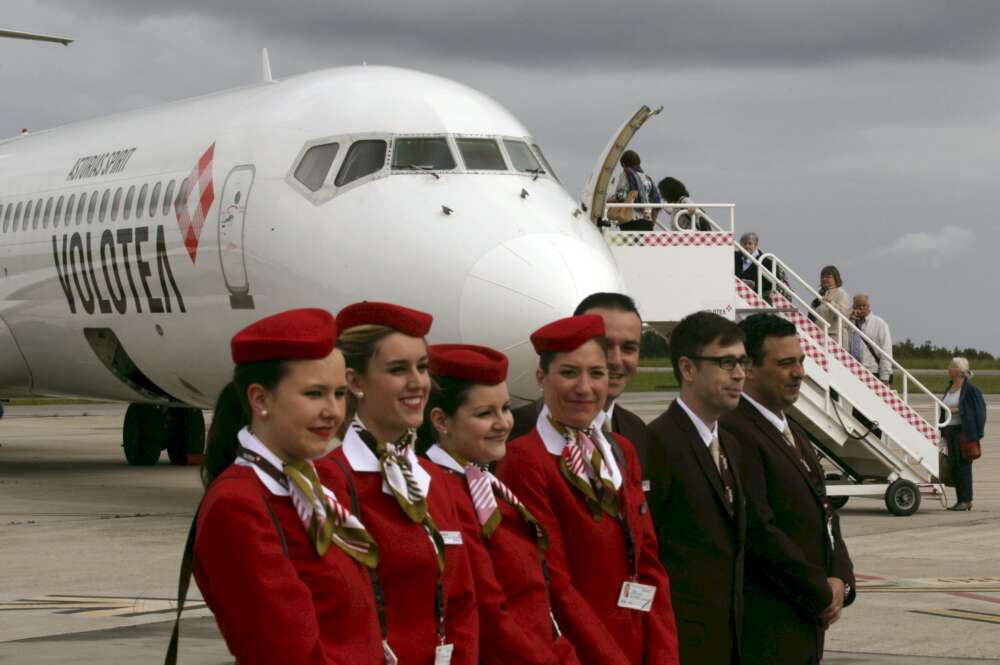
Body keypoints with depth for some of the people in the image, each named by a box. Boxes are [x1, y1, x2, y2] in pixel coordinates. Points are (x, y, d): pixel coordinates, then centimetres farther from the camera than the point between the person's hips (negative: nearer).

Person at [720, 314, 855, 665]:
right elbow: (759, 529, -20)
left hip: (806, 625, 9)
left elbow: (823, 515, 19)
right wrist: (822, 594, -11)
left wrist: (840, 580, 1)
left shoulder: (792, 432, 17)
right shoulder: (735, 433, -15)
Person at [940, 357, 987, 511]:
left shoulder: (970, 389, -10)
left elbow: (980, 409, -12)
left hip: (963, 431, -8)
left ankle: (967, 500, -3)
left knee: (963, 464, -7)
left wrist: (957, 410, -17)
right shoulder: (949, 388, 15)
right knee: (953, 465, 8)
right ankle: (960, 500, 14)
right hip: (950, 429, 8)